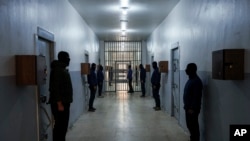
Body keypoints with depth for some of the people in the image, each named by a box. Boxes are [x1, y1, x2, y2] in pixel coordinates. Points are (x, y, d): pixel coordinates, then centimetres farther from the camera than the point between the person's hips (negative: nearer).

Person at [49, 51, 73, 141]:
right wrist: (59, 104, -24)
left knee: (63, 126, 15)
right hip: (60, 103, -10)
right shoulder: (57, 70, -14)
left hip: (64, 102, 10)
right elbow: (55, 88, -22)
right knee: (60, 126, -4)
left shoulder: (63, 69, 16)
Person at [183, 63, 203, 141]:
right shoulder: (190, 79, 11)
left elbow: (197, 97, -23)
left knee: (193, 126, 0)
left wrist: (192, 108, -23)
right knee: (189, 124, 18)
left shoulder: (196, 81, -20)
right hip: (188, 107, 10)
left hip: (192, 108, -10)